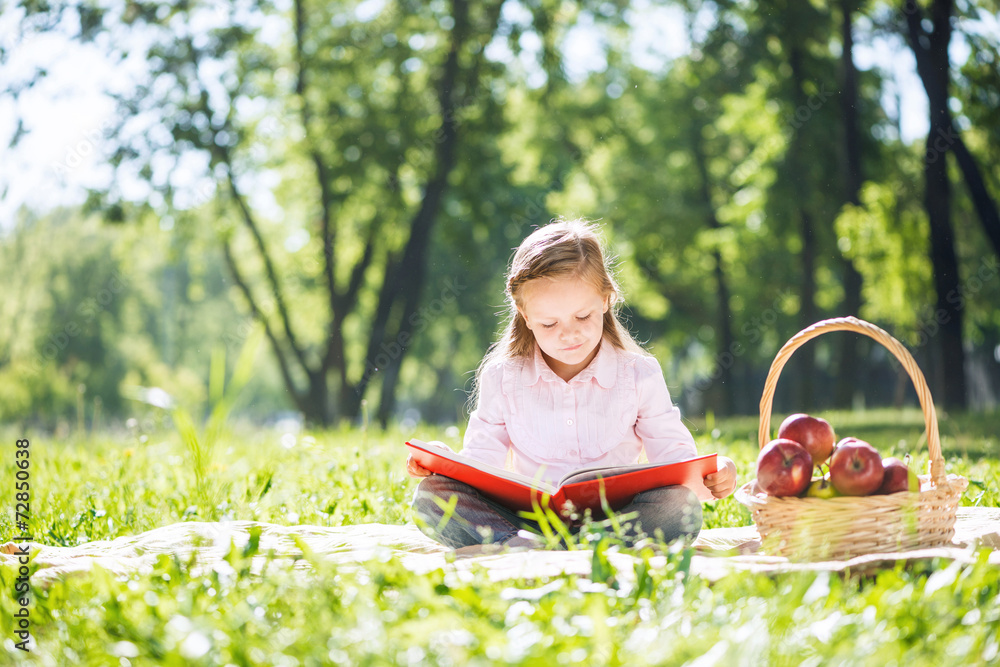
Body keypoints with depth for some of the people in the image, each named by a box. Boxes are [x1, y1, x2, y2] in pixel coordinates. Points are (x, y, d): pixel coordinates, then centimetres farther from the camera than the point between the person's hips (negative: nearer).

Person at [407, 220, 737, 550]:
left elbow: (672, 453, 6)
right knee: (431, 495, -23)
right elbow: (481, 459, 10)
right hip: (525, 518, 0)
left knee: (683, 507, -34)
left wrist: (709, 476, -16)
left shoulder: (639, 375, 3)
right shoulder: (502, 377, 6)